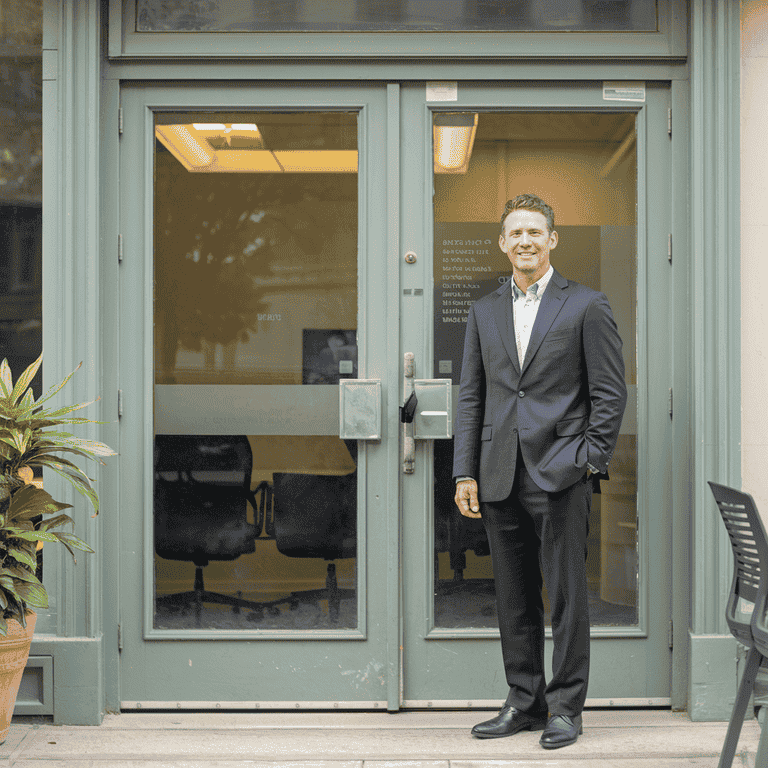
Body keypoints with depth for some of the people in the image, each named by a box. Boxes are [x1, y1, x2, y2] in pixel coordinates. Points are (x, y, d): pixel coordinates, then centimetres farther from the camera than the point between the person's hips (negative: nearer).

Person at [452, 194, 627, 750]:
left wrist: (590, 461, -7)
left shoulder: (587, 306, 2)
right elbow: (471, 397, 13)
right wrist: (464, 474, 6)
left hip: (560, 473, -4)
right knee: (514, 599, 9)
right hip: (501, 477, 4)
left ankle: (566, 708, 8)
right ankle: (525, 703, 20)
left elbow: (611, 392, 0)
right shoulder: (484, 312, 14)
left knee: (566, 595, -1)